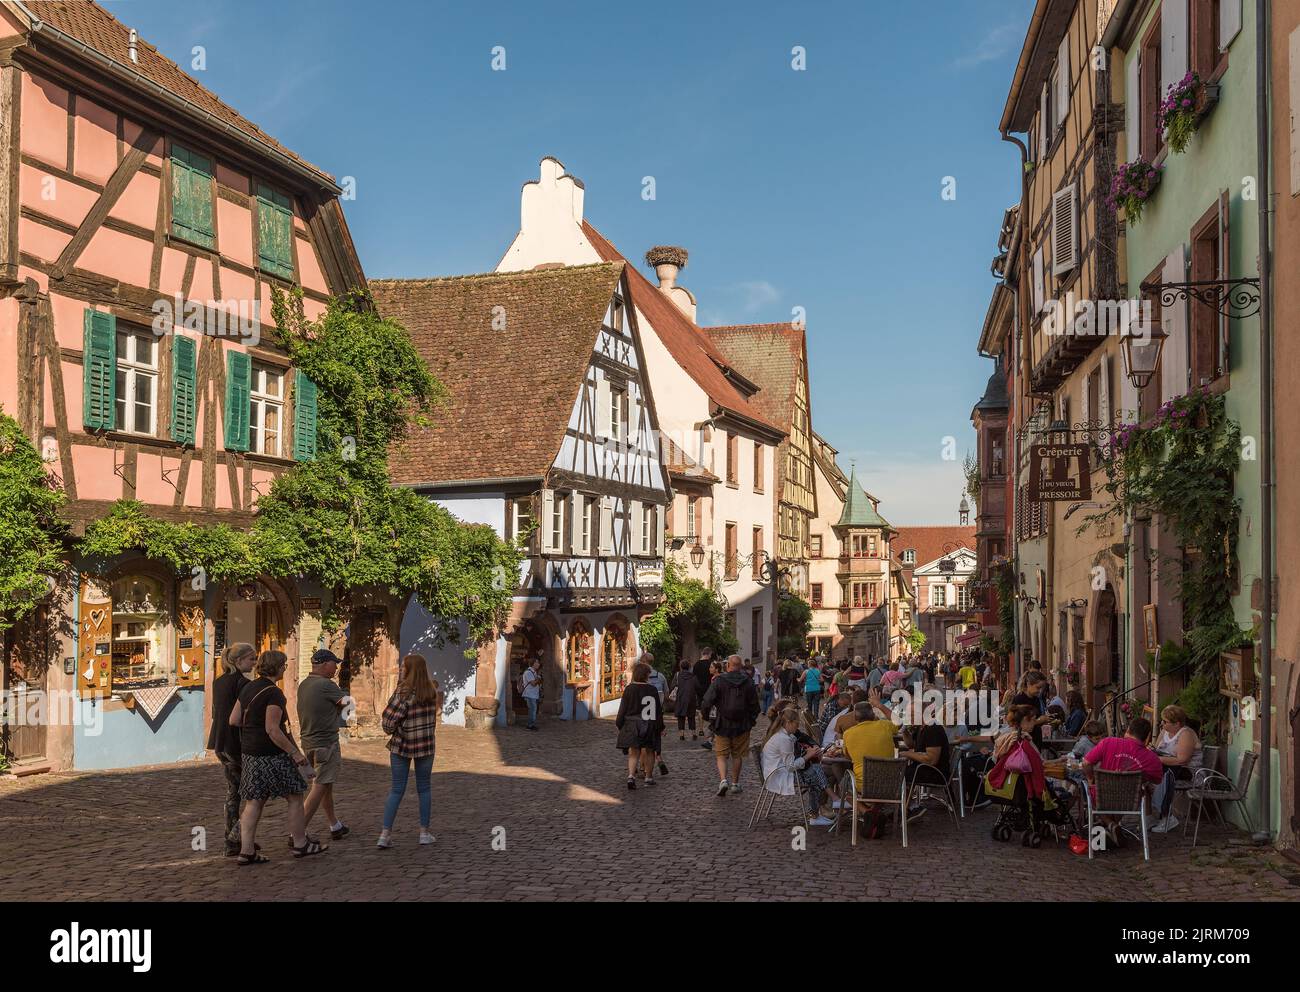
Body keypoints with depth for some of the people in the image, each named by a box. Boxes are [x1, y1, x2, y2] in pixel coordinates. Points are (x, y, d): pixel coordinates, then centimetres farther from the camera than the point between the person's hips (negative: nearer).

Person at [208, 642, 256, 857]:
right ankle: (236, 837, -3)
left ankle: (232, 842, 16)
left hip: (220, 744, 8)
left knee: (233, 791, 14)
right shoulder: (242, 683, -16)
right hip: (239, 744, -8)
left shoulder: (218, 682, 11)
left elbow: (215, 713, 16)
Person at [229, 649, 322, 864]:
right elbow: (273, 730, -21)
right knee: (294, 797, 6)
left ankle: (246, 851, 9)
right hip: (271, 755, -8)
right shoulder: (274, 693, -17)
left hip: (248, 753, 8)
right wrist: (295, 753, -16)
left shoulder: (248, 688, 8)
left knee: (253, 802, 10)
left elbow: (234, 720, 10)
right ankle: (300, 844, 15)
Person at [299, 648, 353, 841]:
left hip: (308, 741, 9)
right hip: (325, 742, -9)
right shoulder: (326, 685, -18)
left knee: (326, 785, 19)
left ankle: (335, 826, 30)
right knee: (320, 787, -5)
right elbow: (347, 701, -6)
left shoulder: (303, 685, 8)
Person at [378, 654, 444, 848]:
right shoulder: (433, 689, -2)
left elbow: (390, 717, -17)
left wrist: (389, 730, 2)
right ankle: (424, 832, 16)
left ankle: (385, 834, 2)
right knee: (424, 788, 14)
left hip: (401, 745, -3)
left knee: (397, 789, 6)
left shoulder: (404, 691, -15)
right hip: (426, 745, 3)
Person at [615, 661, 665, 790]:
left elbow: (623, 709, -2)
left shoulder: (629, 689, -6)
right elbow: (658, 710, 2)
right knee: (648, 751, 16)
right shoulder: (652, 690, -3)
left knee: (633, 753, -1)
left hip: (631, 726, -1)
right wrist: (660, 728, 11)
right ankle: (648, 777, 26)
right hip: (649, 726, 1)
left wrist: (619, 725, 9)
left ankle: (631, 776, -21)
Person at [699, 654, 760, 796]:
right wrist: (751, 721, 19)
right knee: (737, 755, 14)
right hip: (741, 726, 2)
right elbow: (754, 705, 5)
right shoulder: (748, 683, -2)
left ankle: (723, 780, -16)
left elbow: (707, 701, -11)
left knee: (721, 754, 5)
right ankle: (735, 784, 20)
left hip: (722, 725, -2)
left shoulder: (719, 681, -9)